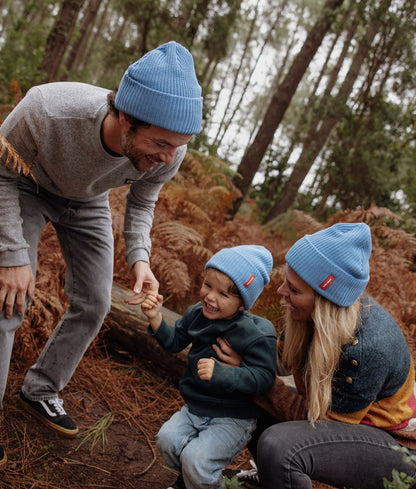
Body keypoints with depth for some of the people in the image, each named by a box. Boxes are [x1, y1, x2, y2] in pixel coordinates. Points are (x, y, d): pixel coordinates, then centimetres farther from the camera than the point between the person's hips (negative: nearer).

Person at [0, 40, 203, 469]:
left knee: (93, 305, 4)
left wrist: (138, 258, -26)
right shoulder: (46, 110, -43)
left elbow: (141, 203, -9)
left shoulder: (169, 152, -31)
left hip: (88, 203, 4)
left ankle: (41, 390, 28)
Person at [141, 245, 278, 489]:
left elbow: (264, 377, -27)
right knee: (167, 439, -9)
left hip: (233, 419, -6)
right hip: (194, 409, 6)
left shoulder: (258, 333, -22)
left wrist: (220, 373, -39)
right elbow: (174, 342, 9)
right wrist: (156, 318, -9)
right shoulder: (197, 313, -3)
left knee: (195, 458, -20)